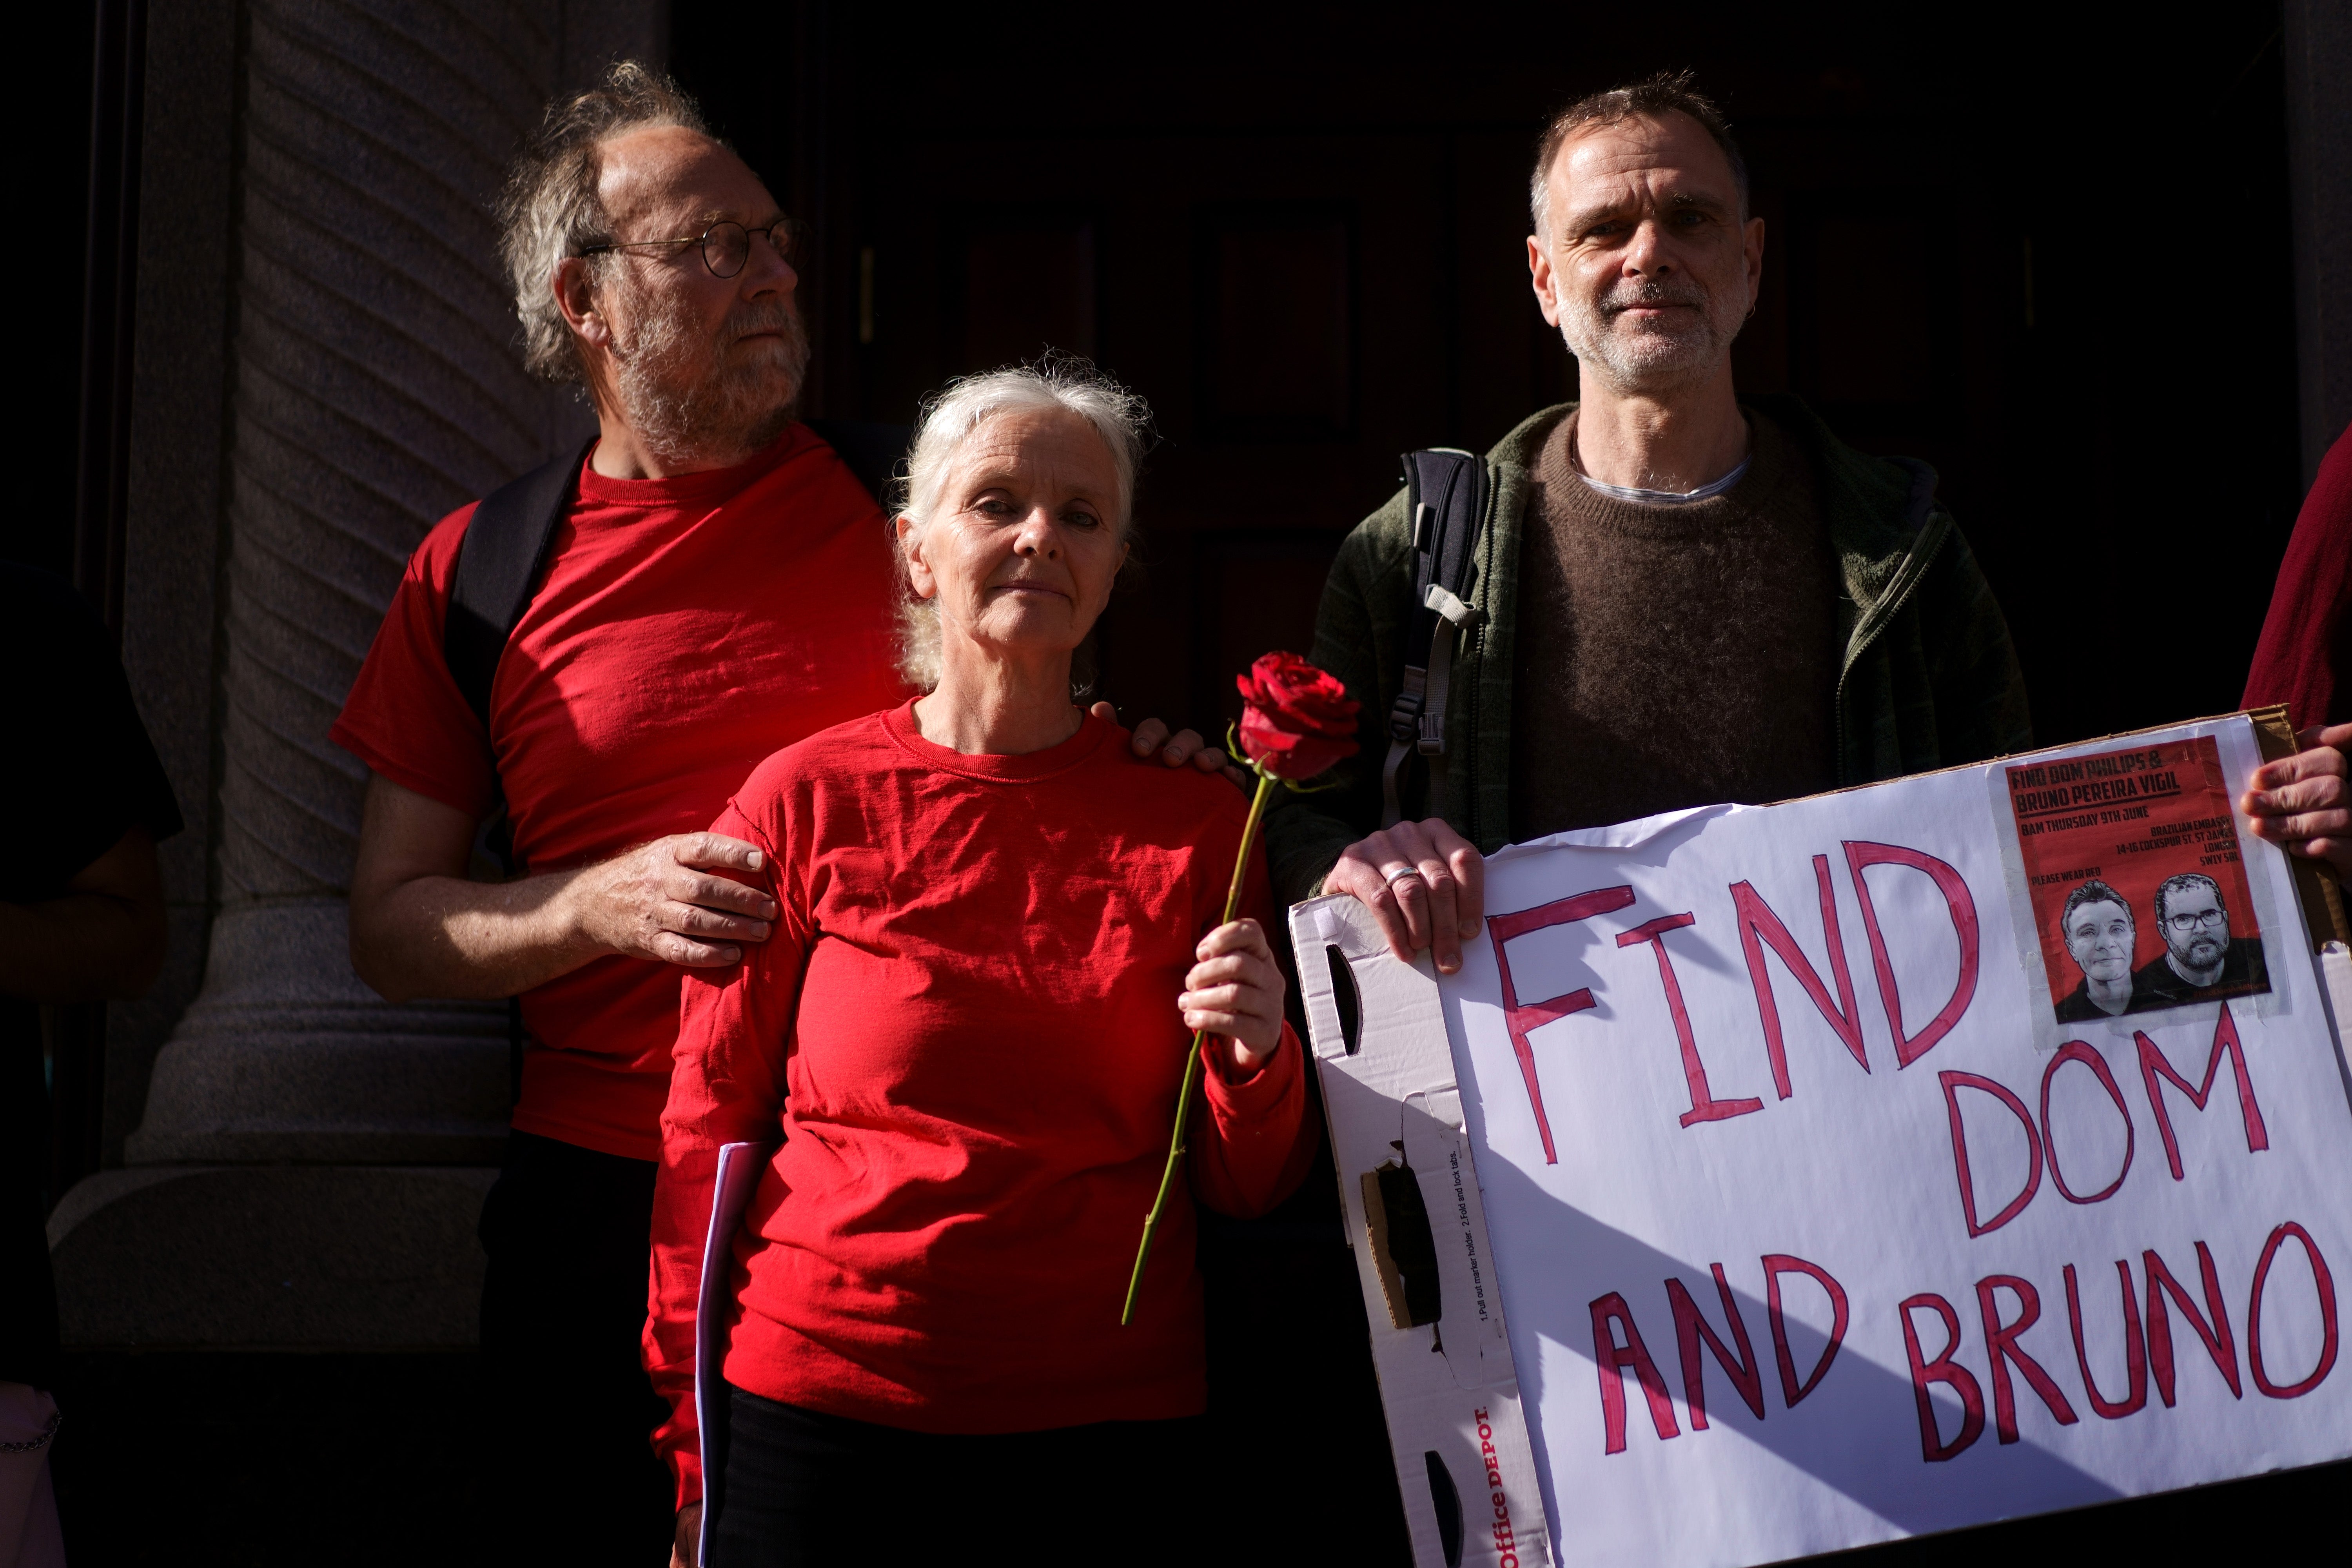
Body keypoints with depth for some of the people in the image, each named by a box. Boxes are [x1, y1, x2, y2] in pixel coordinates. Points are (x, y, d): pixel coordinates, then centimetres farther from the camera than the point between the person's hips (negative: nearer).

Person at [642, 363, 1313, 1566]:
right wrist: (694, 1463, 3)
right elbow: (705, 1137, 3)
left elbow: (1245, 1189, 6)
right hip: (819, 1408, -1)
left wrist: (1256, 1059, -15)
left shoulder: (1196, 820, 2)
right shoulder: (805, 800, -2)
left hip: (1109, 1425, 1)